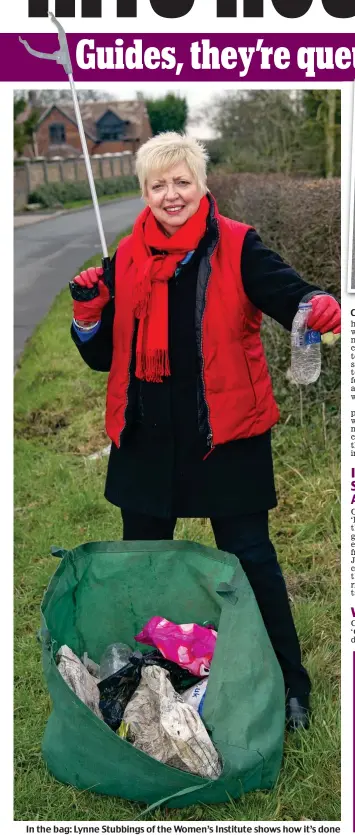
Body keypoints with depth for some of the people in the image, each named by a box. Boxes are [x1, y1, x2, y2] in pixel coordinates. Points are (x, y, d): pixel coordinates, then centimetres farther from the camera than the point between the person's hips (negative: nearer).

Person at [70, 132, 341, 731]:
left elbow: (287, 291, -21)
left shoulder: (237, 247, -5)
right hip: (146, 437, 4)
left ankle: (289, 685, 20)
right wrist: (88, 310, -11)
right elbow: (102, 355, 9)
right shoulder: (127, 258, 5)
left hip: (226, 434, -4)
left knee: (250, 558, 3)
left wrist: (318, 306, -44)